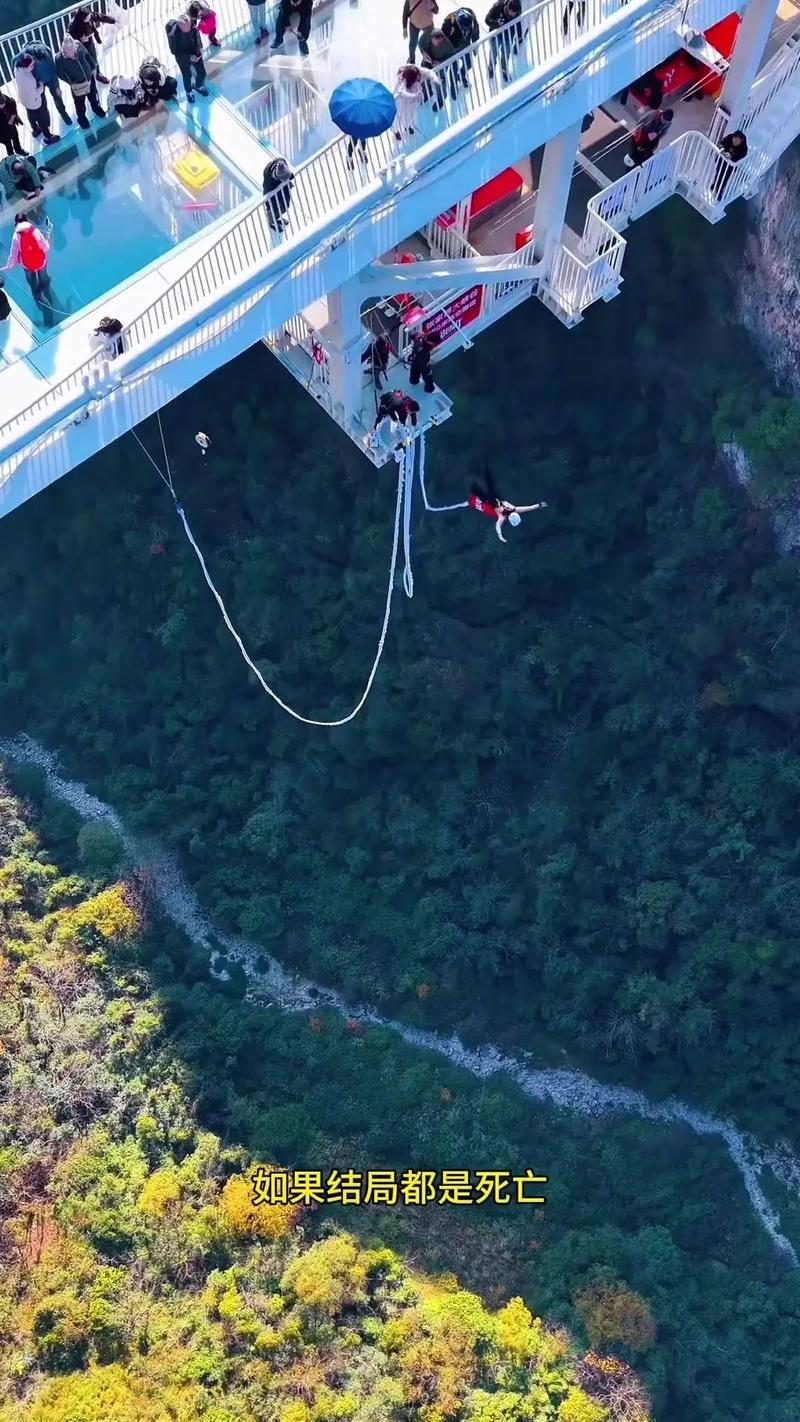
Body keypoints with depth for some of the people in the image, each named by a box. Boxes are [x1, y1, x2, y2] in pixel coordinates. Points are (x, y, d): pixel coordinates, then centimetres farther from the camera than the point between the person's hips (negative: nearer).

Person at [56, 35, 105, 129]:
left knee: (93, 95, 28)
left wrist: (93, 67, 4)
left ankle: (96, 108, 59)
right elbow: (60, 73, -16)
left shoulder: (78, 45, -24)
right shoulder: (60, 59, -33)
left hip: (90, 77, 3)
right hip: (77, 84, -3)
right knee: (80, 102, 19)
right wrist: (71, 83, -16)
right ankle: (82, 118, 47)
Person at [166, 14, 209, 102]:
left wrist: (200, 48, -11)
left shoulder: (192, 25, -24)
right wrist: (189, 56, -25)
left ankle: (199, 86, 55)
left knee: (202, 73, 21)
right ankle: (189, 92, 52)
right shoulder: (173, 34, -37)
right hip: (183, 58, -4)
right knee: (187, 76, 20)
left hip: (195, 54, 4)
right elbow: (174, 51, -22)